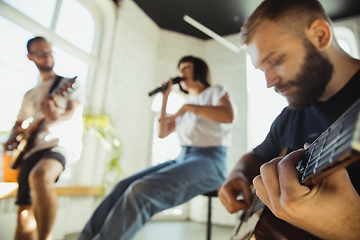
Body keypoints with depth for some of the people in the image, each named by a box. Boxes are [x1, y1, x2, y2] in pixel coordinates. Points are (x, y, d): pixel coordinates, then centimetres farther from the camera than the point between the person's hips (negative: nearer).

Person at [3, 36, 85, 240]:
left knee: (40, 176, -37)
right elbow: (19, 125, 29)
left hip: (63, 141, -6)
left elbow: (72, 112, -9)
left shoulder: (70, 84, 8)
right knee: (24, 212, 4)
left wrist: (56, 117, -31)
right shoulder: (30, 95, 23)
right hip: (32, 149, 6)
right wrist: (12, 139, 8)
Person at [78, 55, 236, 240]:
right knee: (124, 186, -14)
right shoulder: (187, 104, 25)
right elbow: (162, 133, 18)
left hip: (209, 162, -6)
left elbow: (228, 116, -16)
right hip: (182, 159, 7)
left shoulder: (216, 91, 8)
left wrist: (188, 106, -12)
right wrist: (165, 98, 13)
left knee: (141, 191, -29)